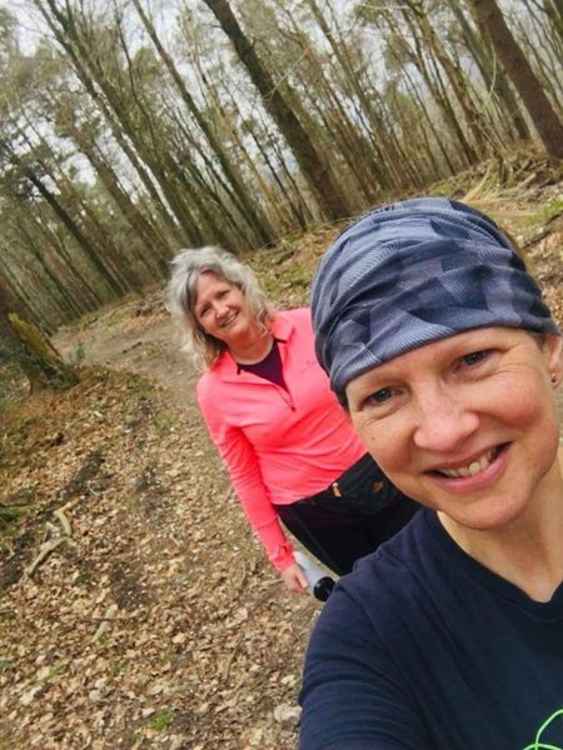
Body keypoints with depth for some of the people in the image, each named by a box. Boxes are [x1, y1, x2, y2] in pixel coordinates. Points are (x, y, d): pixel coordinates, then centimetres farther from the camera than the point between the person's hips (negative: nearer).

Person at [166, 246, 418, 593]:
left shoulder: (309, 324, -14)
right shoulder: (214, 392, -14)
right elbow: (246, 476, -5)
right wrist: (280, 555, 0)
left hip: (378, 473, 1)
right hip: (313, 511, -1)